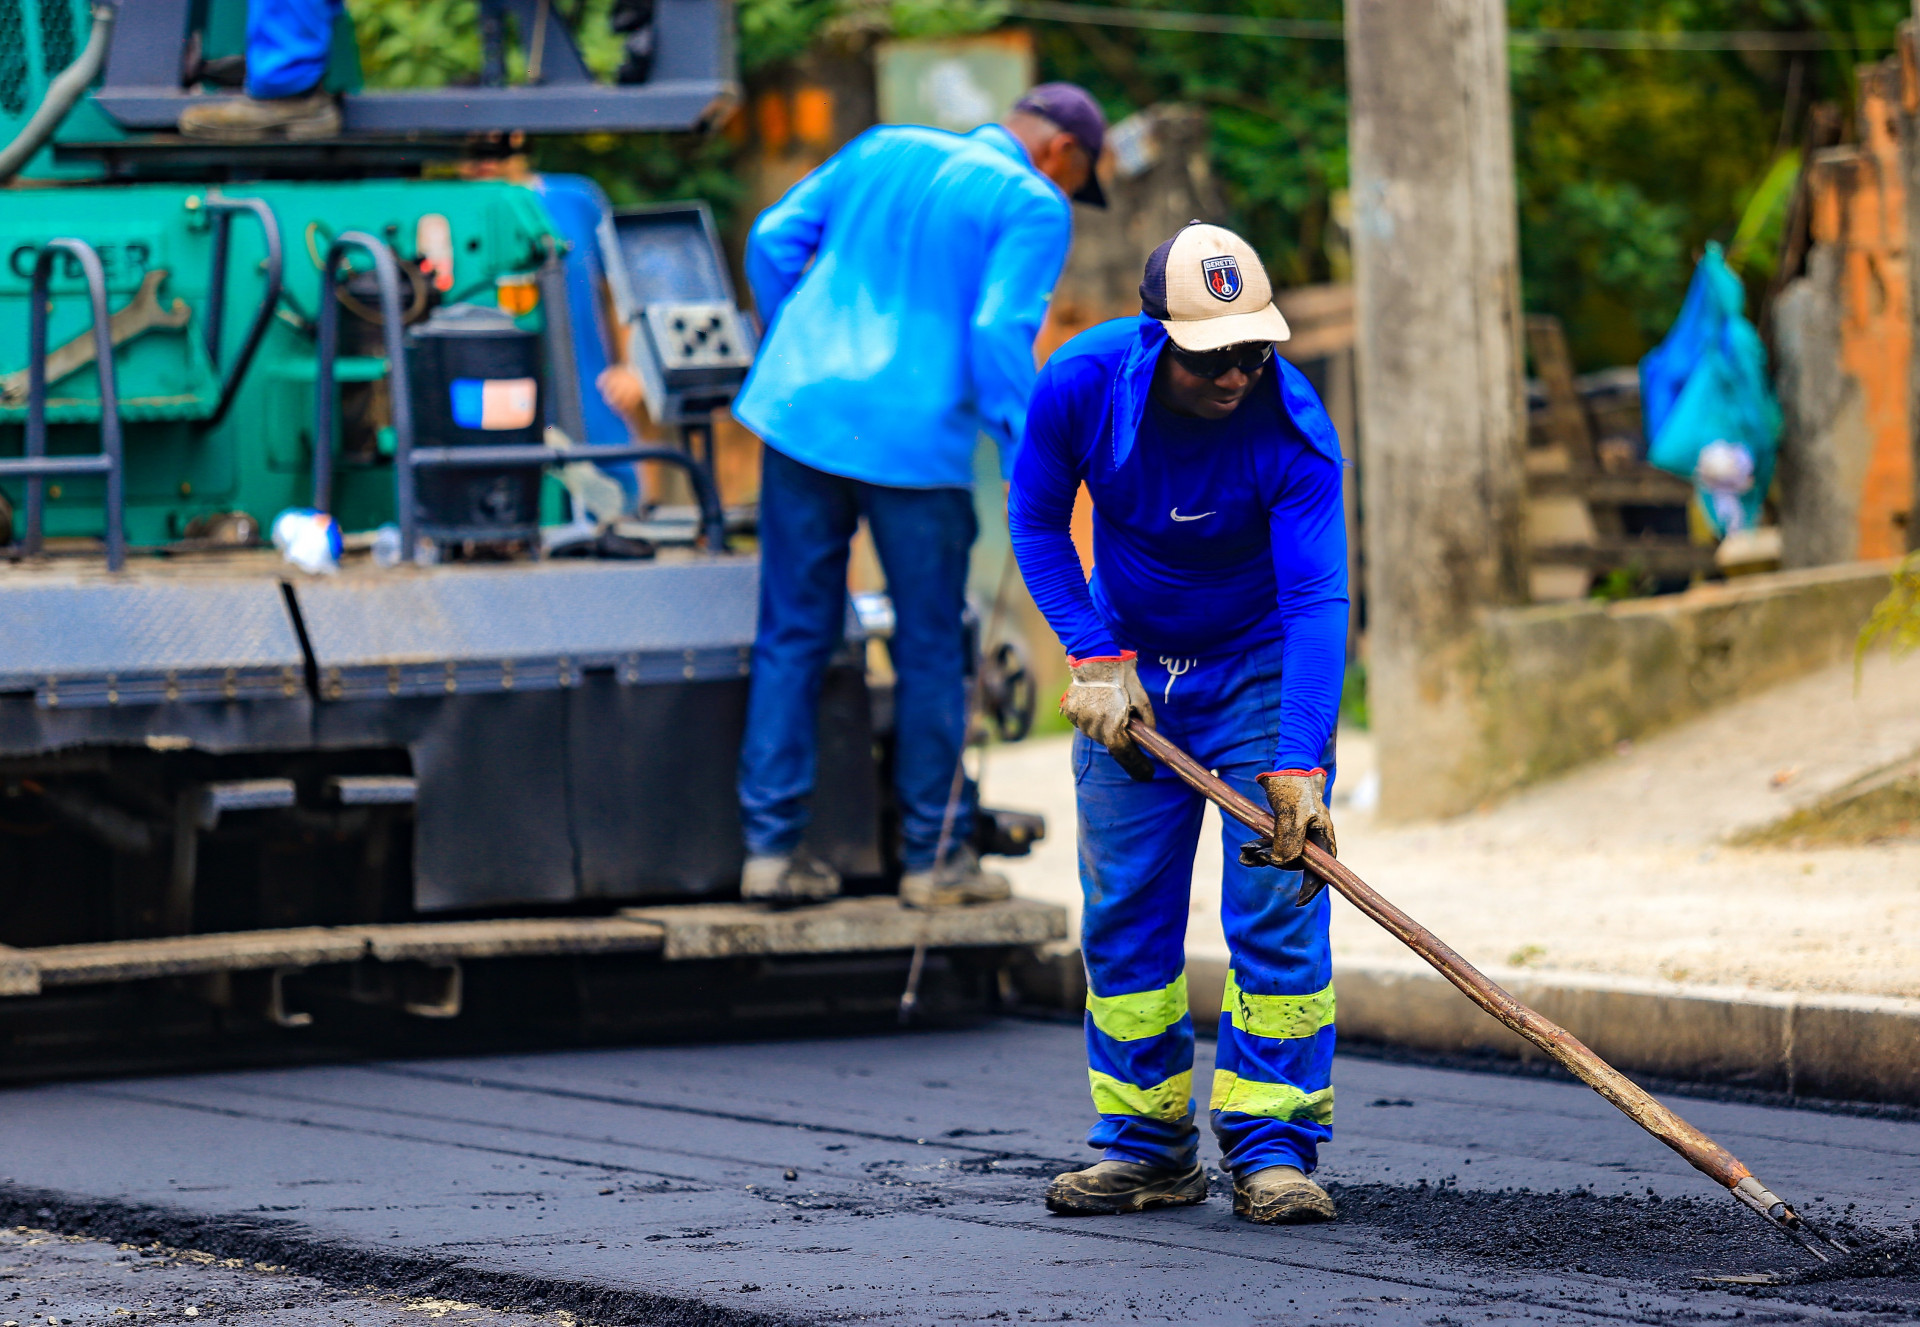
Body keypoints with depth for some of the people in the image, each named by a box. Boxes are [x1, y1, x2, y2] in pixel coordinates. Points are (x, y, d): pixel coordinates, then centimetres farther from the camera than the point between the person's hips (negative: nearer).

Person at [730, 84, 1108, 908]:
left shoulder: (881, 151, 16)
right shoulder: (1032, 207, -2)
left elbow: (773, 240, 14)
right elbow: (999, 333, -13)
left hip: (802, 412, 5)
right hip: (917, 439, -5)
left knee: (793, 635, 10)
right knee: (929, 652, 8)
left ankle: (771, 846, 9)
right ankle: (933, 857, 13)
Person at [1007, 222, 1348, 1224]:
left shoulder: (1292, 429, -28)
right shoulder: (1082, 383, -21)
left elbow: (1317, 601, -32)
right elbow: (1037, 519, -4)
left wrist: (1299, 766, -41)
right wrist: (1095, 657, -13)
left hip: (1262, 670, -3)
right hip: (1131, 670, 3)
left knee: (1276, 905, -10)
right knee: (1122, 913, 3)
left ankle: (1271, 1148, -6)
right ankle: (1147, 1146, 12)